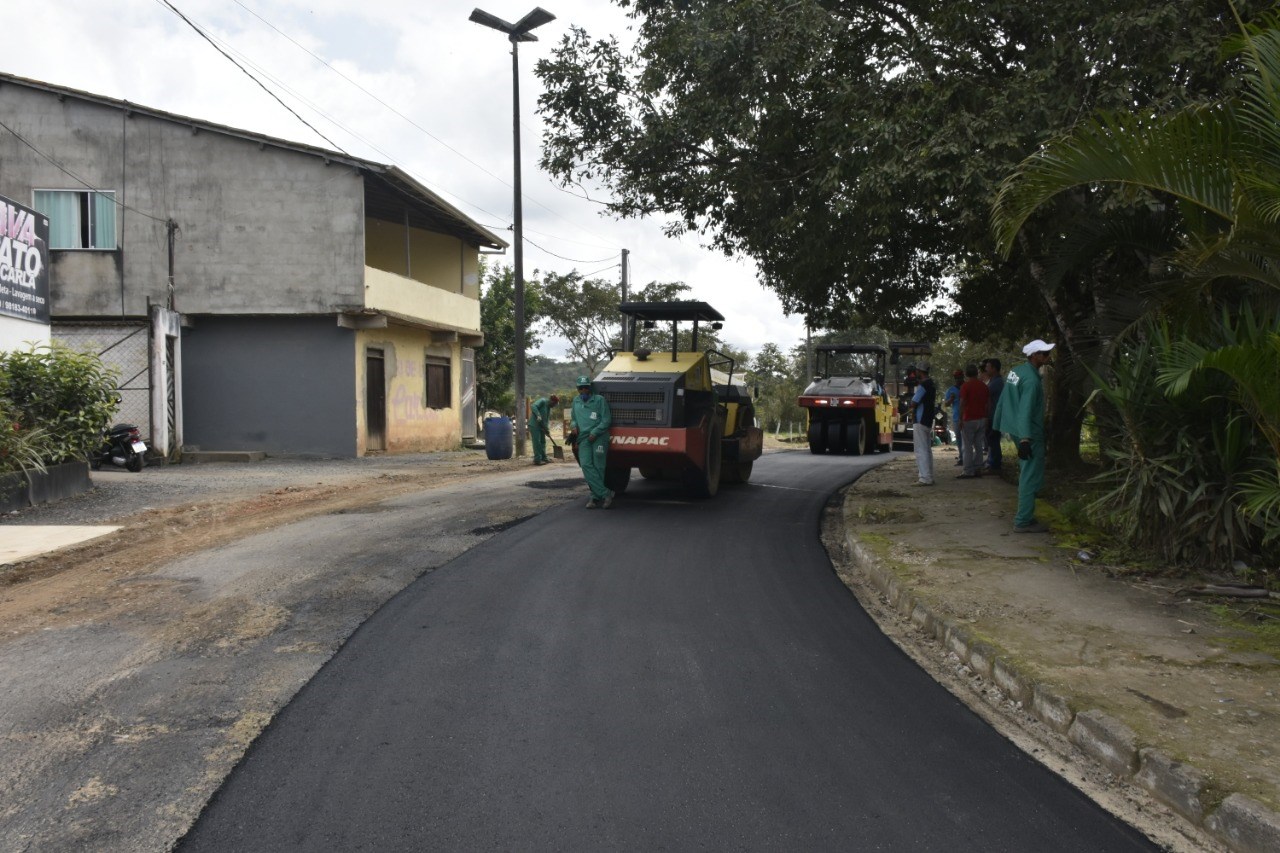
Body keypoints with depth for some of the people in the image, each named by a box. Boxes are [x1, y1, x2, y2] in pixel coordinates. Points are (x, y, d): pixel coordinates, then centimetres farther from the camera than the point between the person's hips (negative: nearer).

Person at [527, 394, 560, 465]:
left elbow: (547, 419, 17)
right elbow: (533, 406, -26)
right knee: (537, 442, -10)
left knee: (543, 442, 13)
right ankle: (537, 460, -9)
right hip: (534, 425, -10)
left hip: (541, 426, 10)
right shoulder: (542, 401, -10)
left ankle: (543, 458, 21)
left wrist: (547, 429, 7)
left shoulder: (548, 407, 16)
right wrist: (538, 415, -34)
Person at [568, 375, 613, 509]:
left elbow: (606, 420, -1)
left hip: (599, 437, -4)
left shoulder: (599, 400, 4)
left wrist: (595, 432, -11)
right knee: (586, 465, -14)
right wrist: (573, 425, 8)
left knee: (598, 467, -6)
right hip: (583, 438, 4)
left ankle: (596, 497, 2)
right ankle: (606, 494, -15)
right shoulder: (576, 401, 19)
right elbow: (573, 417, 31)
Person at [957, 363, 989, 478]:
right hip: (982, 419, 6)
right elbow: (986, 403, 14)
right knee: (979, 446, 10)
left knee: (967, 447, -5)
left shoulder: (965, 386, -9)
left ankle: (969, 472, -8)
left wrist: (960, 419, -10)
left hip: (969, 420, -6)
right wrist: (986, 419, 20)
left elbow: (962, 403, -13)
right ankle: (978, 469, 10)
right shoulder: (983, 386, 11)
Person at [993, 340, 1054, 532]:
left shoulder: (1016, 371, 10)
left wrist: (997, 426, 21)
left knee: (1027, 475, 17)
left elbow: (1002, 401, 15)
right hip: (1030, 435, -10)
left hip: (1015, 431, 10)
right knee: (1031, 478, -6)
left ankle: (1025, 516, 24)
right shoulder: (1031, 379, -19)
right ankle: (1024, 521, -5)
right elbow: (1025, 411, -25)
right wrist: (1025, 440, -27)